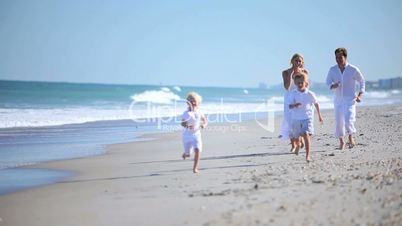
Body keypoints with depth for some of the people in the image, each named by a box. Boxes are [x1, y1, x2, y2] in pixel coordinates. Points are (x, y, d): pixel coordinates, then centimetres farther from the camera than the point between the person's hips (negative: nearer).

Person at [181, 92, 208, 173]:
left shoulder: (199, 113, -3)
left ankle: (195, 168, -8)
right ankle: (185, 153, 48)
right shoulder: (186, 113, -15)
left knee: (198, 150, -19)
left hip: (196, 135, 2)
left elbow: (205, 120, 10)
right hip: (187, 136, -2)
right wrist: (188, 126, -47)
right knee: (188, 154, 9)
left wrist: (204, 125, -13)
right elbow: (182, 123, -25)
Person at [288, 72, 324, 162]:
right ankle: (297, 145, 53)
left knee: (306, 135, -19)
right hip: (296, 118, 2)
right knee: (295, 137, 16)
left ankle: (308, 155, -19)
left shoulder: (310, 94, -6)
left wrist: (319, 115, 16)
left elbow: (316, 104, 9)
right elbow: (290, 106, -11)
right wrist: (295, 105, -35)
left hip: (307, 118, -2)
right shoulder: (293, 94, -6)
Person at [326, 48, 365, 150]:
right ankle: (341, 141, 29)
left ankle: (351, 138, 8)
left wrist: (360, 95, -4)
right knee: (338, 122, 7)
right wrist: (332, 86, -16)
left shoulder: (353, 69, -11)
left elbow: (361, 81, 4)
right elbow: (328, 82, 7)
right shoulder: (332, 70, -5)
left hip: (350, 99, -3)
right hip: (338, 100, 3)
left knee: (348, 120, -19)